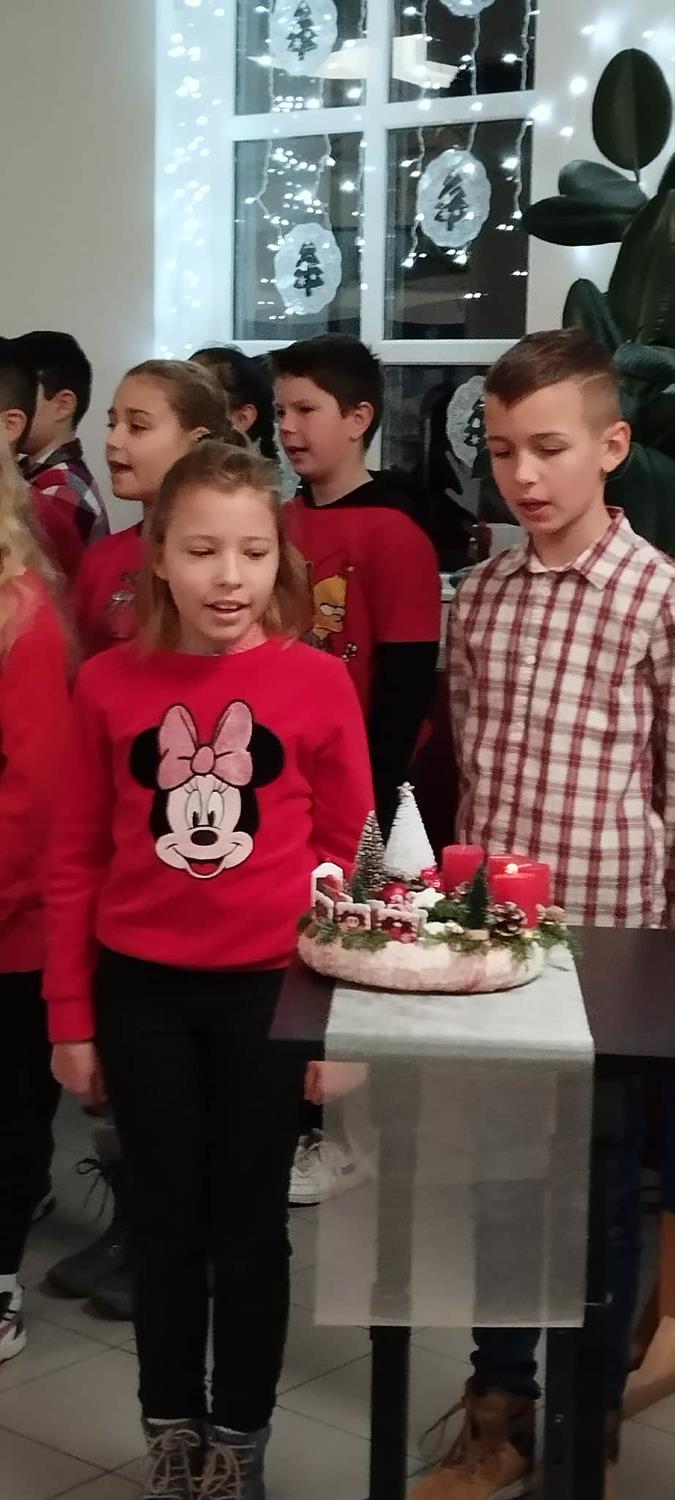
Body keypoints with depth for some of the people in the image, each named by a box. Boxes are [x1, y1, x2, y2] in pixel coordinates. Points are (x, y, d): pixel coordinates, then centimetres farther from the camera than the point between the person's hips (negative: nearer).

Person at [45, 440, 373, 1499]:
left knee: (250, 1223, 13)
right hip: (141, 993, 1)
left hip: (269, 992, -1)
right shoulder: (109, 684, -4)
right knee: (165, 1222, 16)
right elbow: (76, 859, 1)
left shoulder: (318, 683, -8)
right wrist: (70, 1016, 2)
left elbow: (349, 855, -1)